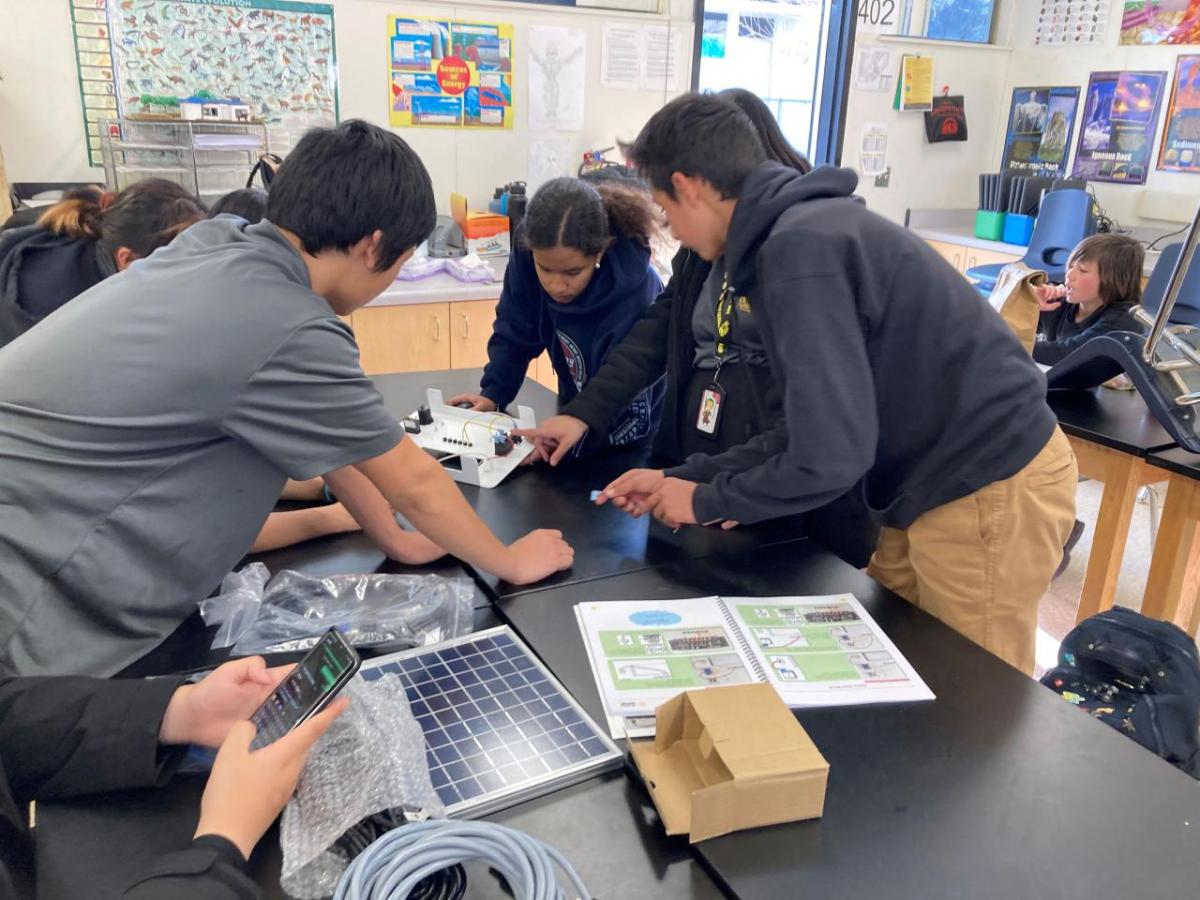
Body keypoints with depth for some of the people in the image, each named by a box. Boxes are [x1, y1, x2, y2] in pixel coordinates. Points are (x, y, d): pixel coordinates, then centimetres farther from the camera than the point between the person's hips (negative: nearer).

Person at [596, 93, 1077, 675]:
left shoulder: (800, 245, -23)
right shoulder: (803, 231, 9)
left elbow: (833, 456, -25)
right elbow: (809, 427, 11)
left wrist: (705, 502, -10)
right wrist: (680, 477, 8)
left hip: (988, 491, -9)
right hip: (942, 481, 9)